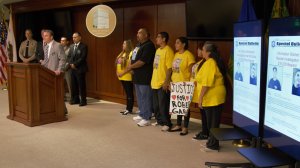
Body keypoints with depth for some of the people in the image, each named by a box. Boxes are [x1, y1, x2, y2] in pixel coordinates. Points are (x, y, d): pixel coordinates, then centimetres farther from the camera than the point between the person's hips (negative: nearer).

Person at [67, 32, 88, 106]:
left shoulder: (83, 46, -5)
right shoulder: (71, 46, 16)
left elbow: (82, 58, -14)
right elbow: (69, 56, 14)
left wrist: (75, 64, -15)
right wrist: (70, 64, -4)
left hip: (80, 69, -6)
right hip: (72, 69, 6)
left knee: (81, 85, -3)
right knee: (73, 85, 9)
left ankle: (83, 100, 5)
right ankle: (75, 99, 19)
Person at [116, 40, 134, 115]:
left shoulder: (131, 53, -12)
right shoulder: (122, 53, 16)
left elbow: (130, 65, -19)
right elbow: (118, 63, 18)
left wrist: (123, 73, -18)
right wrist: (117, 72, 4)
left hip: (128, 77, -9)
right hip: (122, 77, 9)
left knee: (129, 93, -1)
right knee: (127, 93, 14)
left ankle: (129, 109, 4)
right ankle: (127, 108, 20)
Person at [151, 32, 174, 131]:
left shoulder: (168, 51, -13)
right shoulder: (158, 50, 15)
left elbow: (169, 68, -17)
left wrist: (166, 82, -20)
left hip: (163, 83, -9)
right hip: (155, 82, 9)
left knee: (163, 105, -2)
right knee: (156, 104, 15)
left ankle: (167, 123, 9)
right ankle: (159, 120, 28)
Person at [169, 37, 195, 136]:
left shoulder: (188, 55, -11)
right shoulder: (176, 54, 13)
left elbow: (191, 71, -13)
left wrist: (189, 83, -16)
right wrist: (171, 80, 13)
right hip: (175, 84, 7)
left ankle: (185, 127, 10)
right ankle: (178, 125, 24)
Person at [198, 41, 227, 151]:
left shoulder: (209, 63, -18)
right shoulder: (215, 62, 13)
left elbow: (206, 83, -23)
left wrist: (200, 97, -20)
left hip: (212, 98, -10)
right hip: (215, 97, 10)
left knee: (213, 122, 0)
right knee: (213, 121, 16)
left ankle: (213, 145, 9)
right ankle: (211, 142, 27)